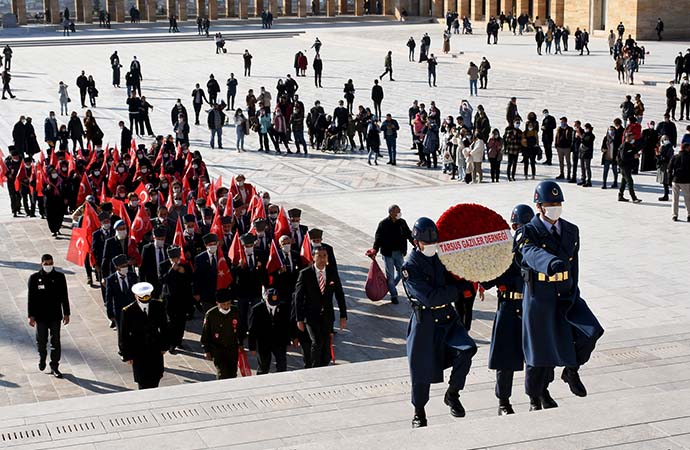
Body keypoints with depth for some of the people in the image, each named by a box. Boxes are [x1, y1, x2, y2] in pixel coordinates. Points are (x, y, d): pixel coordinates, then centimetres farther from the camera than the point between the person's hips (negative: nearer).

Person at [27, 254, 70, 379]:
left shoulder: (59, 277, -2)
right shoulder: (34, 278, -5)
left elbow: (64, 296, 3)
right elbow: (31, 298, -2)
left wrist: (66, 313, 3)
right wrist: (31, 316, -5)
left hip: (55, 315, 0)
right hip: (40, 316, 0)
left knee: (55, 342, 2)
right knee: (41, 341, 11)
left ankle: (54, 367, 11)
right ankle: (42, 358, 39)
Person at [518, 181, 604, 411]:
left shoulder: (571, 231, 7)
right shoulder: (529, 232, -10)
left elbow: (574, 266, 10)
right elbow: (532, 254, -32)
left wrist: (571, 296, 0)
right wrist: (552, 263, -53)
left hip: (565, 295, 4)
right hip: (539, 297, -4)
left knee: (590, 332, -15)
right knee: (541, 349, 4)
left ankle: (571, 371, 13)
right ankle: (536, 398, 25)